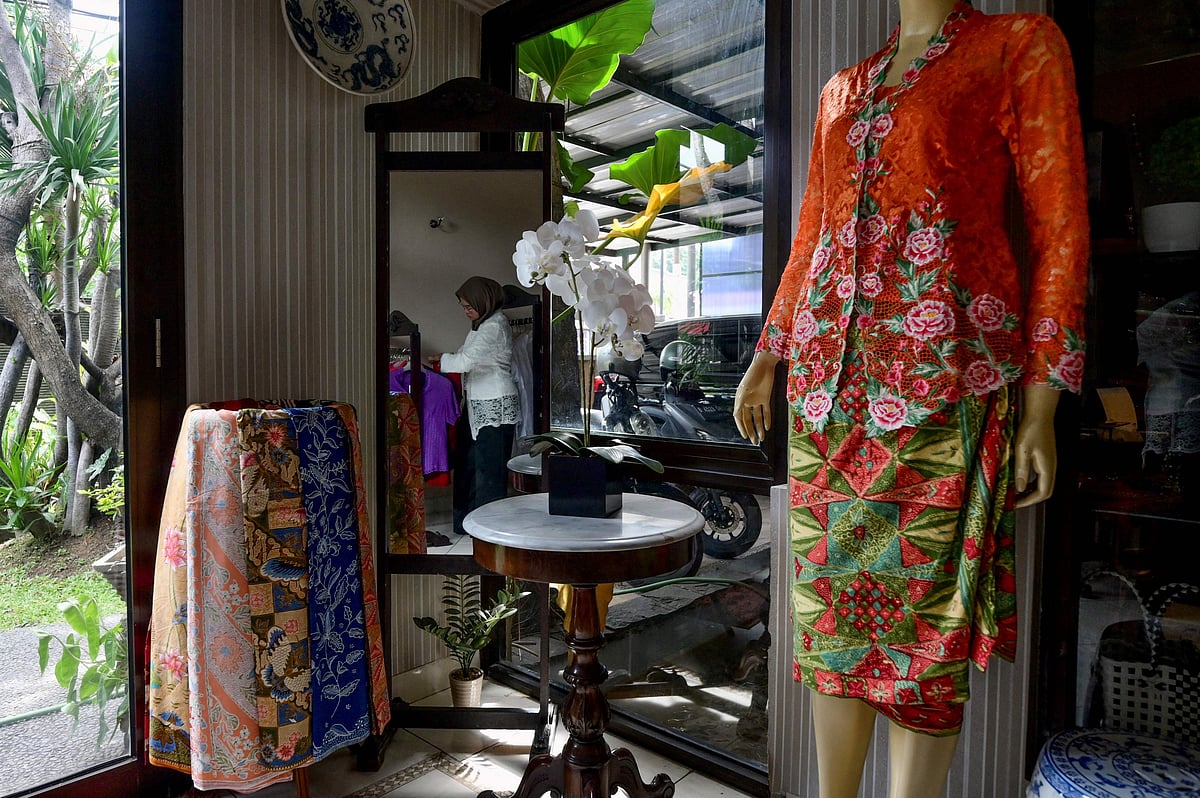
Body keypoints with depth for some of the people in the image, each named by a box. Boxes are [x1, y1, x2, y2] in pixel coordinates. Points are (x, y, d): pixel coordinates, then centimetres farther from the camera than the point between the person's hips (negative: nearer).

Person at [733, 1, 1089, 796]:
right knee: (832, 601, 9)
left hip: (946, 373, -5)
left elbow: (1060, 225, 0)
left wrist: (1043, 406, -7)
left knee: (923, 612, -1)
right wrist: (766, 360, 19)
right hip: (833, 374, 5)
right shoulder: (843, 89, 22)